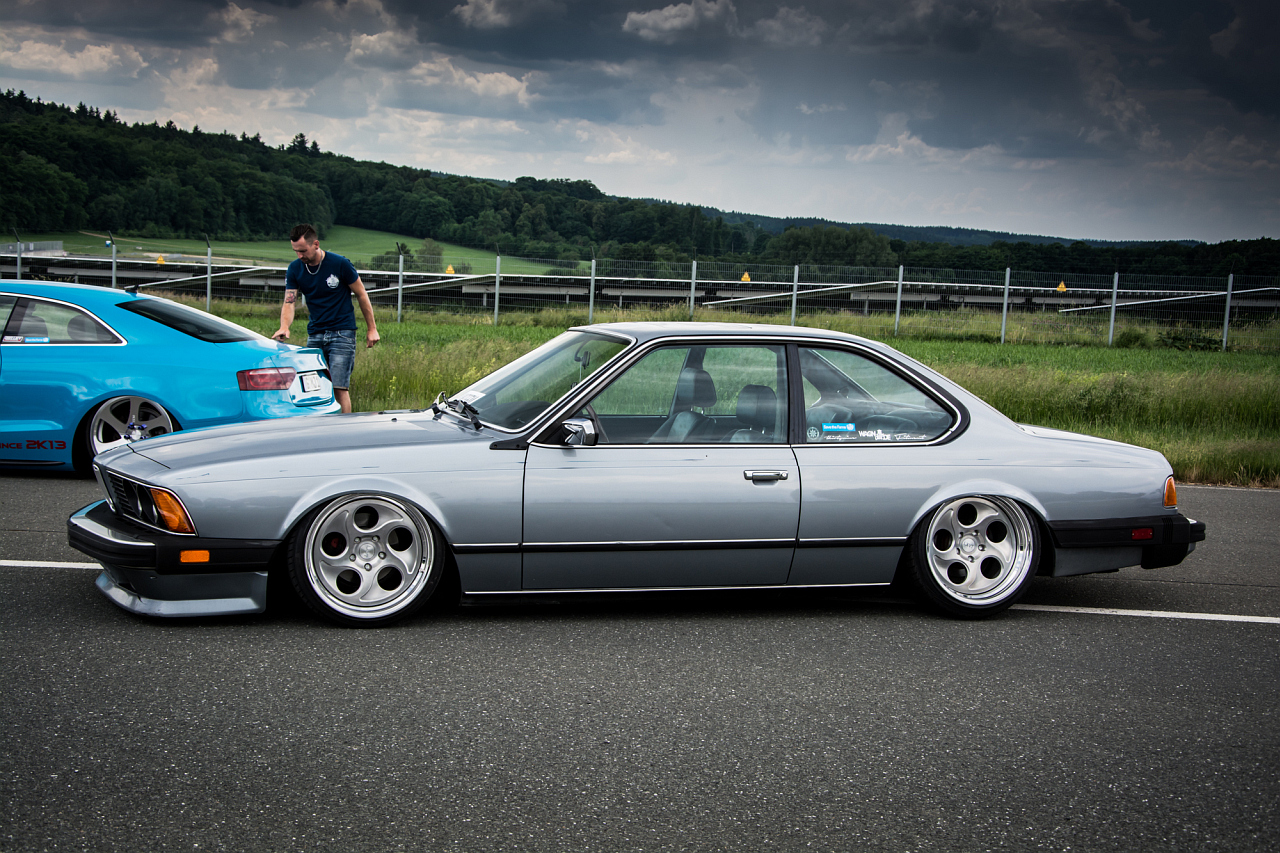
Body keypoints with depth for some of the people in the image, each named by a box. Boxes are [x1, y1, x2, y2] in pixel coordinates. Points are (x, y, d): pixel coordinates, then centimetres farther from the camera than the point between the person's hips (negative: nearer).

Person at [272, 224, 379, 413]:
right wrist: (284, 327, -25)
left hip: (342, 333, -4)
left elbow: (361, 295, 0)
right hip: (314, 334, 4)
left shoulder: (340, 264, -10)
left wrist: (372, 328, 2)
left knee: (339, 388, -13)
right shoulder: (295, 269, 1)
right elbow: (289, 302, -4)